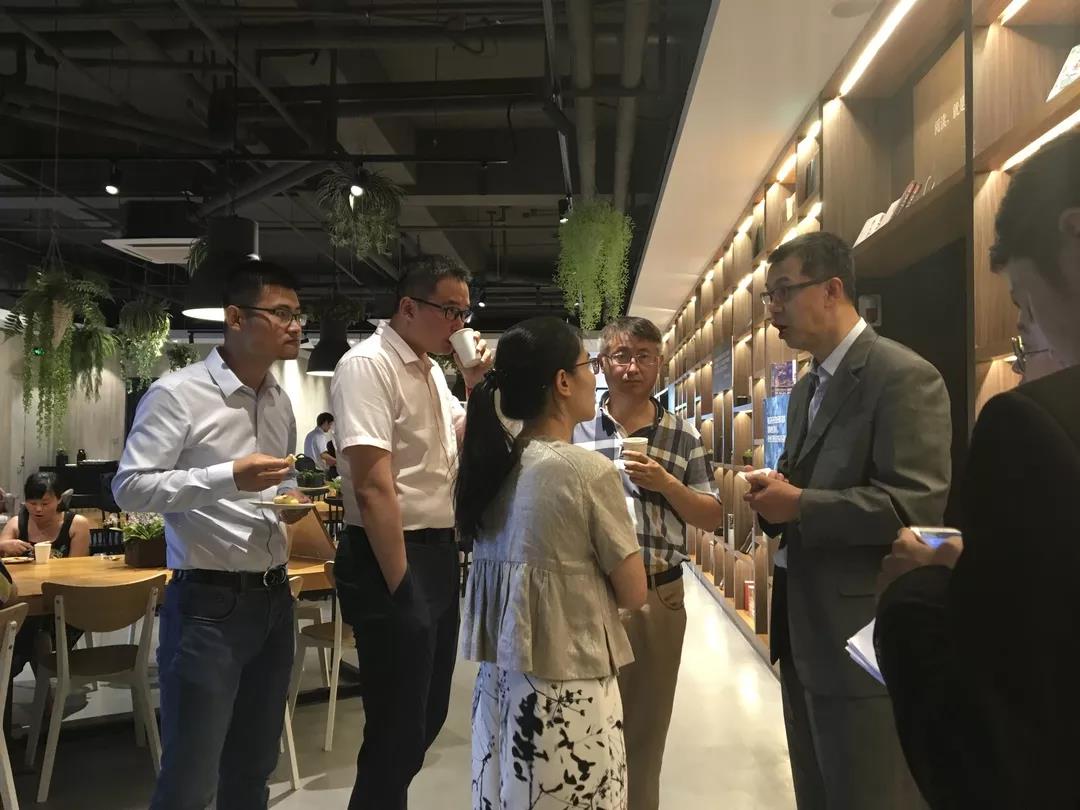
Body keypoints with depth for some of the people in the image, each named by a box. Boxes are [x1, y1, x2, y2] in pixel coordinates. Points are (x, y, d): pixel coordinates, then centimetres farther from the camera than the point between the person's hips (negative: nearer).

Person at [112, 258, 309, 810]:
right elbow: (129, 489, -15)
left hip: (274, 598, 7)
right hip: (208, 604, -7)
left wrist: (292, 500, 1)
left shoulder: (281, 402, 11)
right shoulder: (177, 394, -11)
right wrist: (230, 477, -25)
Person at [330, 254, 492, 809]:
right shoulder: (368, 365, -15)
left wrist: (476, 385, 6)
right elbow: (373, 486, -22)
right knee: (399, 726, 1)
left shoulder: (432, 369, 12)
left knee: (428, 713, 19)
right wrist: (400, 585, -23)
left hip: (439, 554, 9)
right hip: (393, 559, -9)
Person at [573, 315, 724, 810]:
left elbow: (712, 518, 3)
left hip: (658, 596, 1)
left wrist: (665, 483, -13)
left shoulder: (684, 436, 3)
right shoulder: (574, 429, 1)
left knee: (646, 726, 15)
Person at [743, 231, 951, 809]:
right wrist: (774, 496, -2)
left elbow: (917, 504, -22)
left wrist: (798, 506, -20)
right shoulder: (806, 389, 15)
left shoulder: (904, 376, -14)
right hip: (804, 632, 9)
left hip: (865, 638, -9)